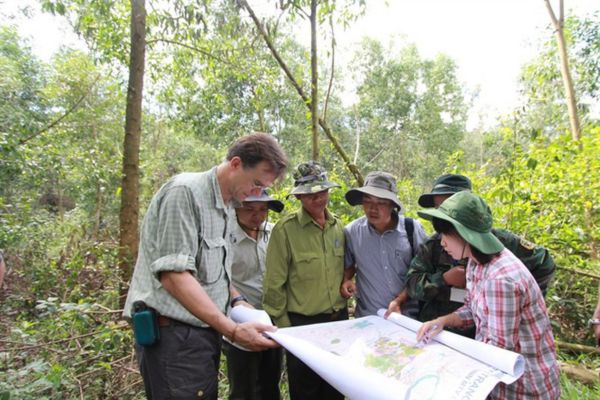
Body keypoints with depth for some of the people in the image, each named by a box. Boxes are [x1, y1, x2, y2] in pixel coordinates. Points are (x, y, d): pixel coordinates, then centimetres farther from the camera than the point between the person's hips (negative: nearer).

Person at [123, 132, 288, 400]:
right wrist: (232, 330, -27)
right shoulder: (185, 192, -16)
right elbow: (173, 274, -24)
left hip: (205, 327, 8)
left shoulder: (229, 206, 10)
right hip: (173, 331, -8)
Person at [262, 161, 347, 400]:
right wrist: (282, 325, -9)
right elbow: (274, 283, -11)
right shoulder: (285, 229, -13)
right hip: (302, 324, -5)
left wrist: (343, 311, 14)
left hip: (338, 320, 5)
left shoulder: (338, 226, 4)